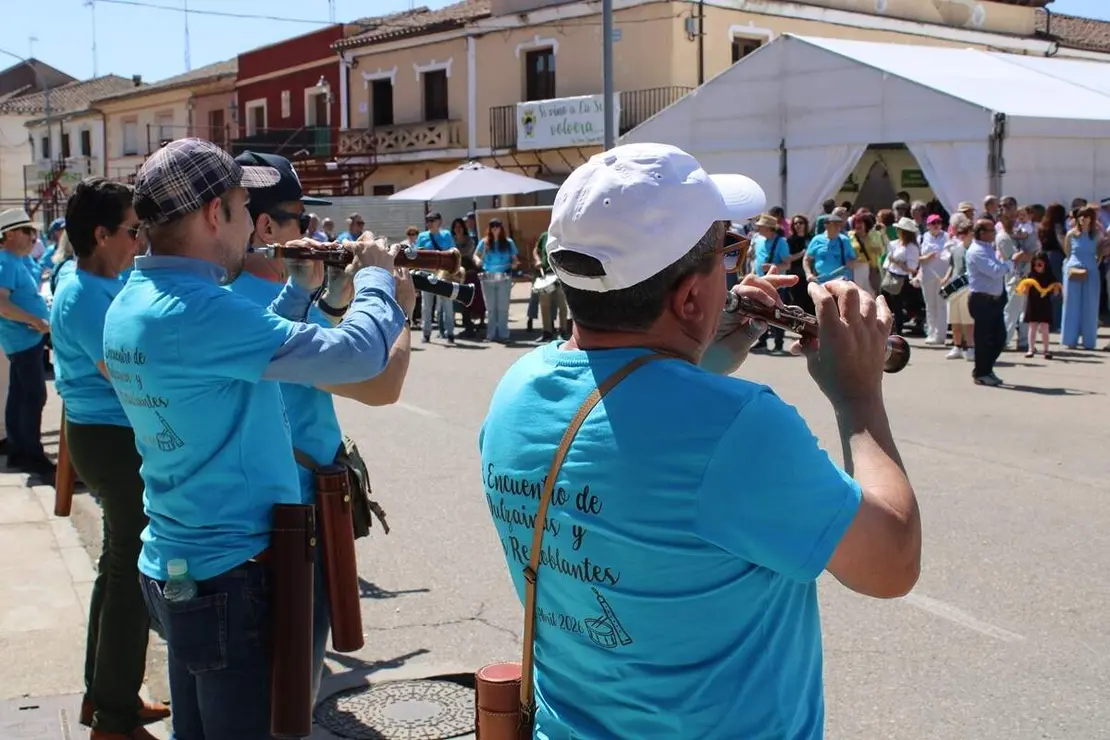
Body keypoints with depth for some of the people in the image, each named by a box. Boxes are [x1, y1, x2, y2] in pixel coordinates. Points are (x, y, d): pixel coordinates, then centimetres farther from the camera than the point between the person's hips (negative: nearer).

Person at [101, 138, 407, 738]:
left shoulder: (130, 304, 4)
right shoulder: (197, 311, -25)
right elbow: (359, 353, -25)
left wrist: (300, 288, 17)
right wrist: (376, 277, -7)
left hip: (171, 562, 9)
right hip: (230, 575, -9)